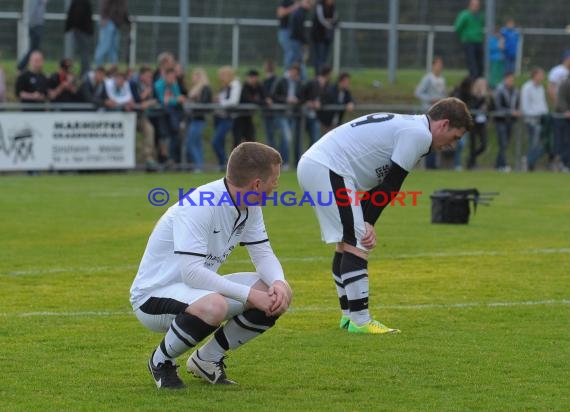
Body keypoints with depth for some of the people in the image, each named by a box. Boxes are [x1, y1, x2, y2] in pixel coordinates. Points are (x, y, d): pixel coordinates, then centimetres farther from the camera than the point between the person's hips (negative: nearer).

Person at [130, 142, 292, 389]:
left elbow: (263, 253, 5)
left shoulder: (249, 206, 0)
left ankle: (207, 359, 10)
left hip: (200, 287, 9)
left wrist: (279, 283, -18)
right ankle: (161, 361, -10)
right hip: (154, 294, -9)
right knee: (213, 306, -40)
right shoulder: (198, 207, -27)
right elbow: (192, 271, -33)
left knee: (277, 295, -6)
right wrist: (249, 294, -34)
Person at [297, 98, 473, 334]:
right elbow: (391, 184, -11)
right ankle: (360, 321, -10)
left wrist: (367, 222, 5)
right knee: (357, 243, -10)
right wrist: (368, 222, -6)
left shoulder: (407, 126, 20)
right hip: (328, 170, -11)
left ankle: (349, 315, 26)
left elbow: (382, 179, 15)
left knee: (347, 242, 19)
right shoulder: (419, 134, -10)